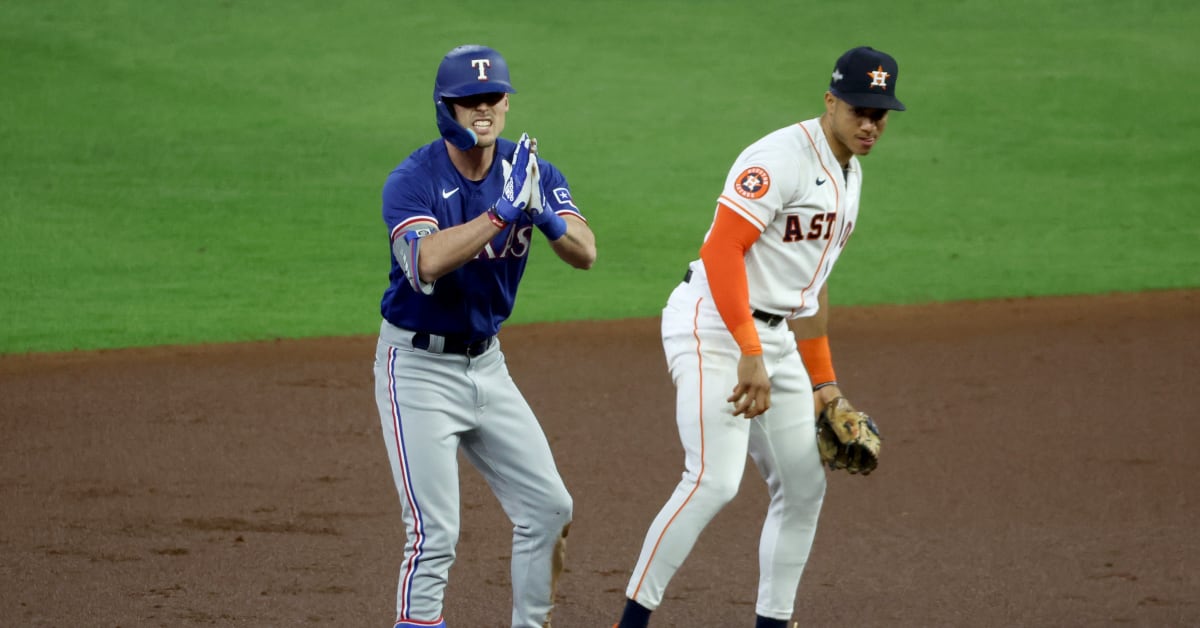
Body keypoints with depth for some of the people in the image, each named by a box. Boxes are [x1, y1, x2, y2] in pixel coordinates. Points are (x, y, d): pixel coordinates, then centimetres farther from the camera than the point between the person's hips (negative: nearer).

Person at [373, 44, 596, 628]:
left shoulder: (527, 169, -1)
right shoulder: (413, 180, -18)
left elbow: (585, 254, -11)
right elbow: (427, 262, -36)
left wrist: (545, 216, -31)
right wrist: (502, 210, -37)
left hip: (486, 363, 6)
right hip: (419, 366, -6)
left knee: (548, 508, 9)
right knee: (434, 533, -12)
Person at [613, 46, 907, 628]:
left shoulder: (848, 174, 15)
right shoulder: (782, 158, -16)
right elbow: (722, 252, -24)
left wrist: (823, 380, 22)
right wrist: (750, 356, -29)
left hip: (775, 339, 10)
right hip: (714, 326, -10)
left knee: (804, 487, 12)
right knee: (714, 481, -20)